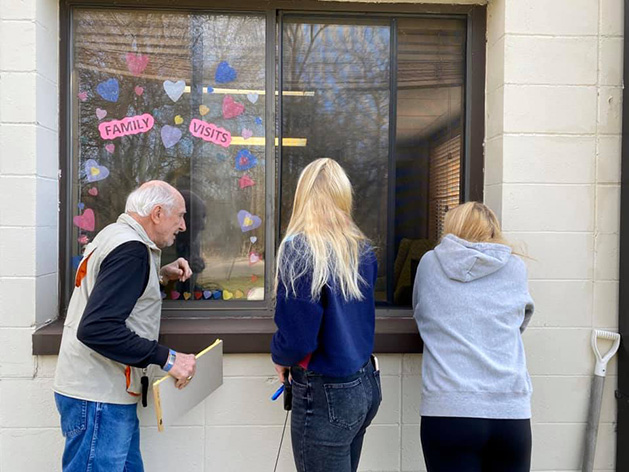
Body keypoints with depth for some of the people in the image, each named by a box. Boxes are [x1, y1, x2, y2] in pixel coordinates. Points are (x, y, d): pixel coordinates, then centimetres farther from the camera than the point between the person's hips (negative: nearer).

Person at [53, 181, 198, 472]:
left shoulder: (115, 235, 12)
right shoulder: (131, 249, -19)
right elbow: (96, 328, -27)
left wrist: (160, 275, 12)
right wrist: (166, 358, -24)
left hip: (108, 393, 10)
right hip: (98, 398, -10)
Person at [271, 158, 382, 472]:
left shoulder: (299, 248, -19)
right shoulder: (362, 249, 3)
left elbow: (297, 337, -20)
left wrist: (279, 357, 0)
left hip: (326, 396, -7)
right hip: (364, 384, 7)